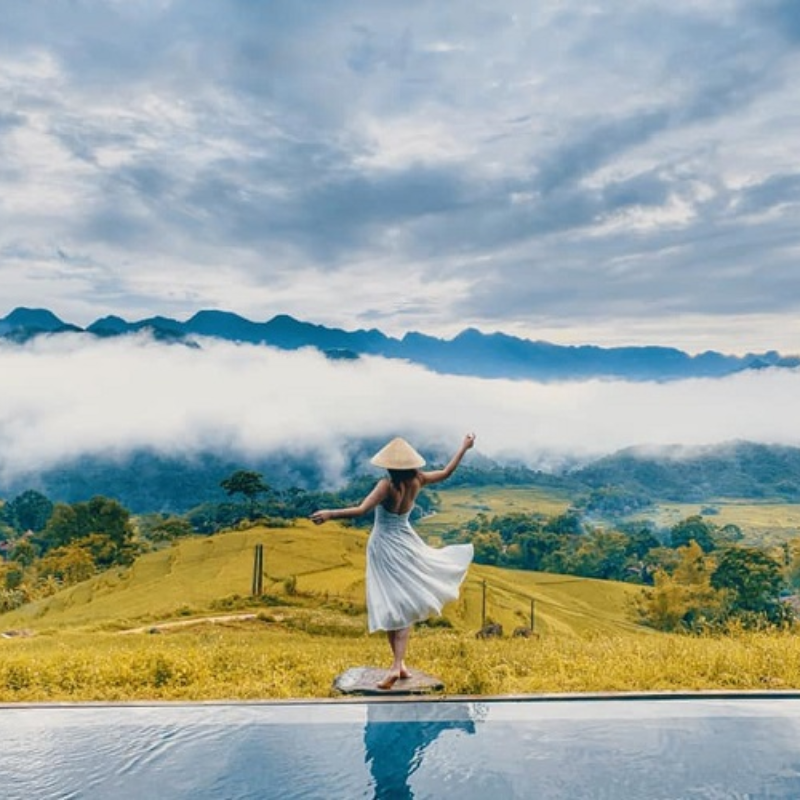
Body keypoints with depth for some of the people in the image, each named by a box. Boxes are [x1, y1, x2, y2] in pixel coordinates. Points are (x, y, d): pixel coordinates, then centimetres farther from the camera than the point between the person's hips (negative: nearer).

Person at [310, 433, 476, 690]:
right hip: (405, 543, 4)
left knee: (390, 607, 7)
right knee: (403, 607, 8)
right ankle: (398, 664, -1)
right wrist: (464, 447, 21)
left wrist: (330, 513, -32)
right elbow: (446, 472, 10)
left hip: (384, 546, -4)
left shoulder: (387, 486, -20)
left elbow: (360, 510, -32)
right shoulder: (417, 480, -6)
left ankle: (399, 664, 8)